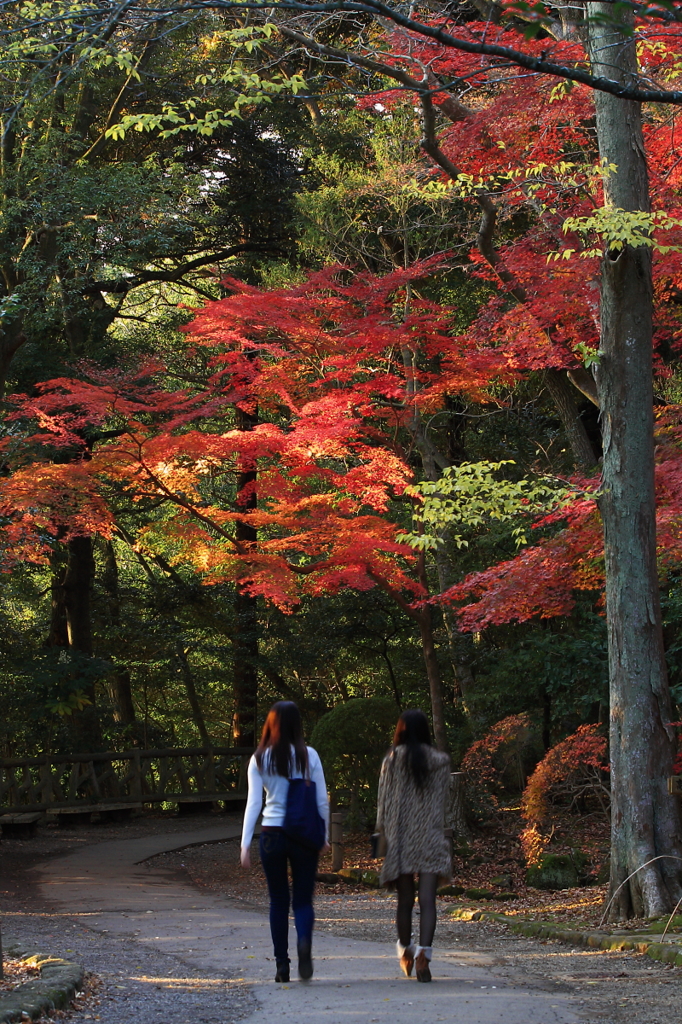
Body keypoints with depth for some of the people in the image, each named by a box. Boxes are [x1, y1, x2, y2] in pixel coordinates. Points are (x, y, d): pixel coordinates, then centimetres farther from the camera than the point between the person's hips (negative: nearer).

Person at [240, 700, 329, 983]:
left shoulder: (260, 759, -1)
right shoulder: (309, 756, -2)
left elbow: (253, 803, -4)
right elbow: (322, 801, 0)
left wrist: (245, 844, -3)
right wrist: (324, 837, 10)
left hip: (272, 834, 0)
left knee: (278, 901, 12)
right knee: (303, 899, 6)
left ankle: (282, 966, 11)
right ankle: (304, 942, -24)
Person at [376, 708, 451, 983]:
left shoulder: (393, 759, 0)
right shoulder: (440, 761, 4)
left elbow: (385, 800, 1)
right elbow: (441, 801, 8)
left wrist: (383, 833, 10)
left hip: (400, 838, 0)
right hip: (431, 839, 0)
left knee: (405, 900, 12)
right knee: (427, 900, -7)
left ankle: (405, 952, 28)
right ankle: (423, 953, -24)